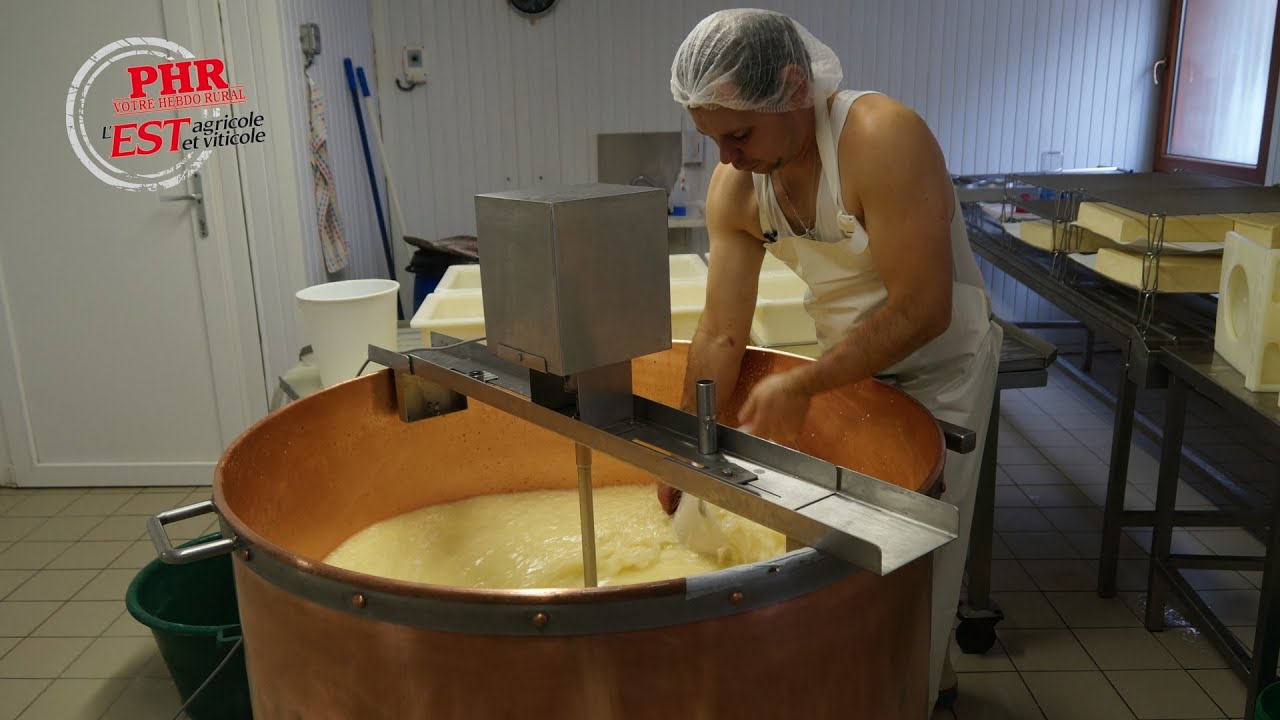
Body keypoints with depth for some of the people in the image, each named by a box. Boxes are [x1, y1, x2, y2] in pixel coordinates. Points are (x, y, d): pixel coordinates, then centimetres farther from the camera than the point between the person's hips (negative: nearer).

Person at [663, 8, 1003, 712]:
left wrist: (801, 385, -28)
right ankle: (933, 675, 39)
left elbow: (921, 308, -30)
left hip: (938, 363, -6)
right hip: (847, 362, 6)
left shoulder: (882, 138, -29)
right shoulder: (735, 183, -11)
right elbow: (721, 332, -9)